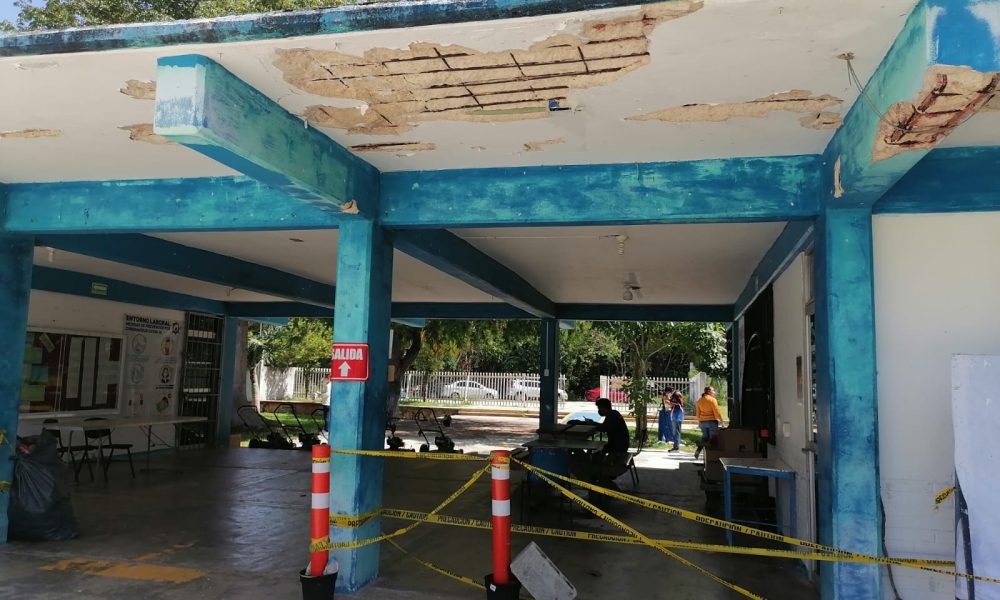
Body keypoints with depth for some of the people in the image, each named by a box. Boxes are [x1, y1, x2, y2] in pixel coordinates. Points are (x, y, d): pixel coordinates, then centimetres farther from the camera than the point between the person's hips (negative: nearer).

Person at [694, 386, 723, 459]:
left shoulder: (699, 400, 8)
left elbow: (697, 413, 12)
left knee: (705, 437, 14)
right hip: (712, 421, -6)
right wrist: (721, 420, -3)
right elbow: (717, 412, -11)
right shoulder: (712, 400, -11)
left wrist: (699, 422, 20)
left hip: (702, 422, 6)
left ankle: (698, 450, -1)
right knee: (713, 438, 3)